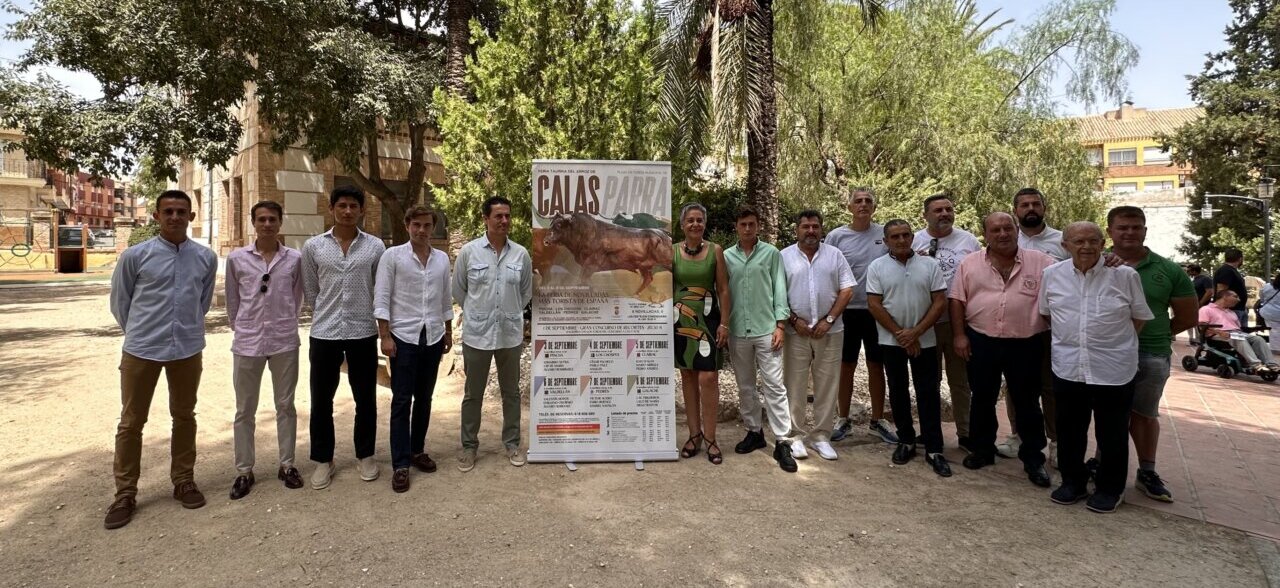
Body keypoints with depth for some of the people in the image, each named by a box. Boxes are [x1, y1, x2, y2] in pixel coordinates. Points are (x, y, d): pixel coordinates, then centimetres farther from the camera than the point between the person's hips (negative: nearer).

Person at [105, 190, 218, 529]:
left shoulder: (206, 258, 0)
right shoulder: (135, 256, -6)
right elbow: (119, 301, 6)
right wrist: (139, 334, 10)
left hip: (188, 349, 2)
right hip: (141, 350, -1)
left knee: (184, 417, 13)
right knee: (131, 422, 6)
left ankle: (184, 481, 28)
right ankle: (125, 494, 19)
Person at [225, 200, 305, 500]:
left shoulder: (295, 258, -1)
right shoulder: (236, 258, -1)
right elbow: (232, 300, 8)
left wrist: (285, 324, 11)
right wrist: (239, 328, 11)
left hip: (285, 341, 0)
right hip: (247, 342, 0)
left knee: (285, 406, 10)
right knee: (245, 410, 8)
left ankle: (286, 464, 22)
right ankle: (244, 470, 20)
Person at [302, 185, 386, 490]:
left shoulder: (375, 246, 0)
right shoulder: (313, 246, 1)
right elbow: (310, 292, 8)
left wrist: (375, 318, 6)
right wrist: (326, 316, 9)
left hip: (363, 332, 0)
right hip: (324, 333, 1)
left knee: (365, 399, 9)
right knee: (321, 401, 8)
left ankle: (365, 455, 26)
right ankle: (323, 460, 23)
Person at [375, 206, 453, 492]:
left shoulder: (442, 258, 7)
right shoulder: (392, 256, -5)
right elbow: (381, 298, -7)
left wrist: (448, 332, 14)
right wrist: (385, 336, -12)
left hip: (433, 337, 4)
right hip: (404, 337, -4)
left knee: (424, 398, 12)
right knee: (402, 401, -1)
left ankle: (417, 450, 26)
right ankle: (400, 464, 5)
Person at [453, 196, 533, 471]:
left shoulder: (521, 254, -1)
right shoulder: (468, 251, -6)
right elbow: (457, 290, 5)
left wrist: (510, 312, 10)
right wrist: (475, 312, 8)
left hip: (510, 333, 2)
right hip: (477, 333, -1)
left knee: (511, 392, 13)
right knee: (473, 393, 10)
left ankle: (512, 443, 28)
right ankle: (469, 445, 24)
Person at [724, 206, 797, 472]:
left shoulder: (771, 254, 3)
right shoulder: (726, 257, 7)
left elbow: (780, 290, 1)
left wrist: (780, 324, -6)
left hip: (766, 330, -3)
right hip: (737, 332, 3)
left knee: (774, 386, -4)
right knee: (745, 386, 12)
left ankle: (782, 442, 0)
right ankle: (754, 432, 26)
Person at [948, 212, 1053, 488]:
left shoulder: (1041, 263, -1)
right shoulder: (970, 264, 3)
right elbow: (957, 300, 3)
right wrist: (959, 335, -2)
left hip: (1026, 345, -1)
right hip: (981, 343, 1)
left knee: (1027, 403, 8)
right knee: (982, 399, 12)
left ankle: (1033, 459, 21)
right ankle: (983, 450, 28)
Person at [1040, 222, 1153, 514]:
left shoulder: (1125, 275, -6)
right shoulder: (1052, 275, 1)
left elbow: (1139, 317, 4)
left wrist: (1115, 343, 4)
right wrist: (1066, 340, 9)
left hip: (1114, 370, -2)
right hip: (1068, 368, 2)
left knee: (1112, 434, 10)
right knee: (1070, 431, 14)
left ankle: (1110, 488, 26)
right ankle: (1072, 482, 30)